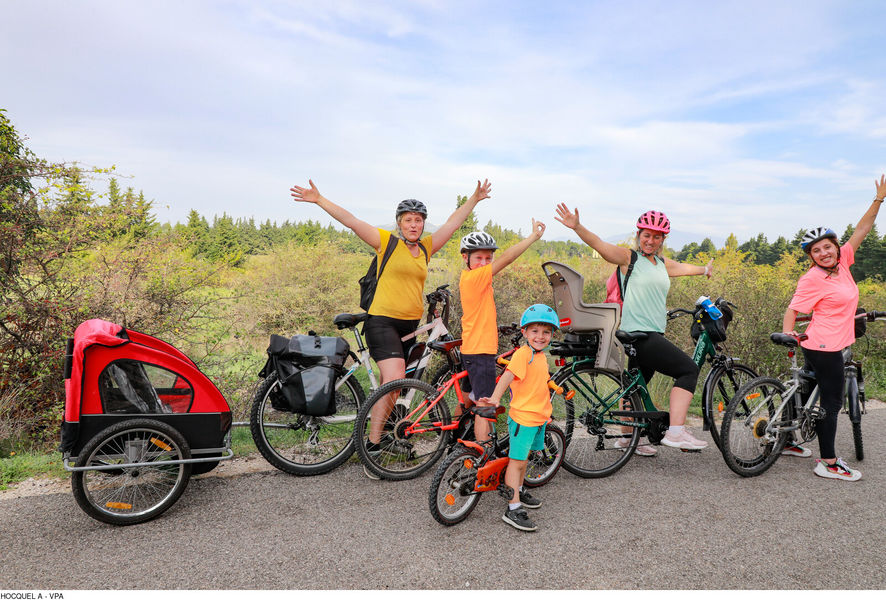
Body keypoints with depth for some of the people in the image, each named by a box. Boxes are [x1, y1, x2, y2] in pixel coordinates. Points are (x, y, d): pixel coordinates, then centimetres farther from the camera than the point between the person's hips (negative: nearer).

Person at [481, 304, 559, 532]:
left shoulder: (541, 355, 10)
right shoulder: (523, 353, -18)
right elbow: (508, 375, -31)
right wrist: (495, 398, -45)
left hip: (538, 416, 9)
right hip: (522, 416, -9)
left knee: (524, 457, 23)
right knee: (516, 460, -6)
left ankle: (518, 492, 40)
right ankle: (513, 509, -2)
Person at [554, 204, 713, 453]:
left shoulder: (663, 263, 18)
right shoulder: (629, 258, -4)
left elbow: (684, 267, 39)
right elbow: (598, 244, -17)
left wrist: (704, 269, 58)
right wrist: (577, 227, -34)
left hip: (653, 335, 8)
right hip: (638, 335, -8)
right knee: (689, 369, -11)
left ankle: (628, 437, 25)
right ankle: (676, 431, -14)